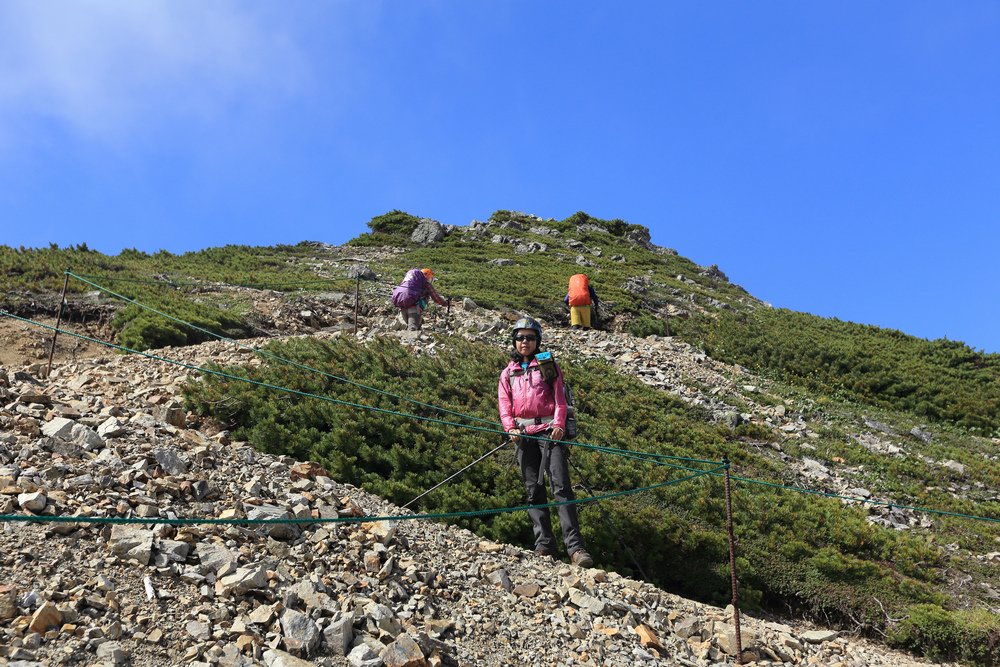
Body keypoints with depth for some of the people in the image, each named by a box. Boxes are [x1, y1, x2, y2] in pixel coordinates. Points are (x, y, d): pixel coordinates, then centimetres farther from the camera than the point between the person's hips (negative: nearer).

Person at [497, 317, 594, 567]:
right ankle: (544, 545, 8)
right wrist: (510, 428, -7)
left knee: (561, 486, -13)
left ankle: (575, 548, -17)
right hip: (524, 434, 3)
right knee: (533, 490, 3)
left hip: (549, 431, -3)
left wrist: (559, 424, -13)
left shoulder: (548, 366, 12)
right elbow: (505, 405, 11)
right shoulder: (508, 373, 19)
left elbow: (559, 398, 3)